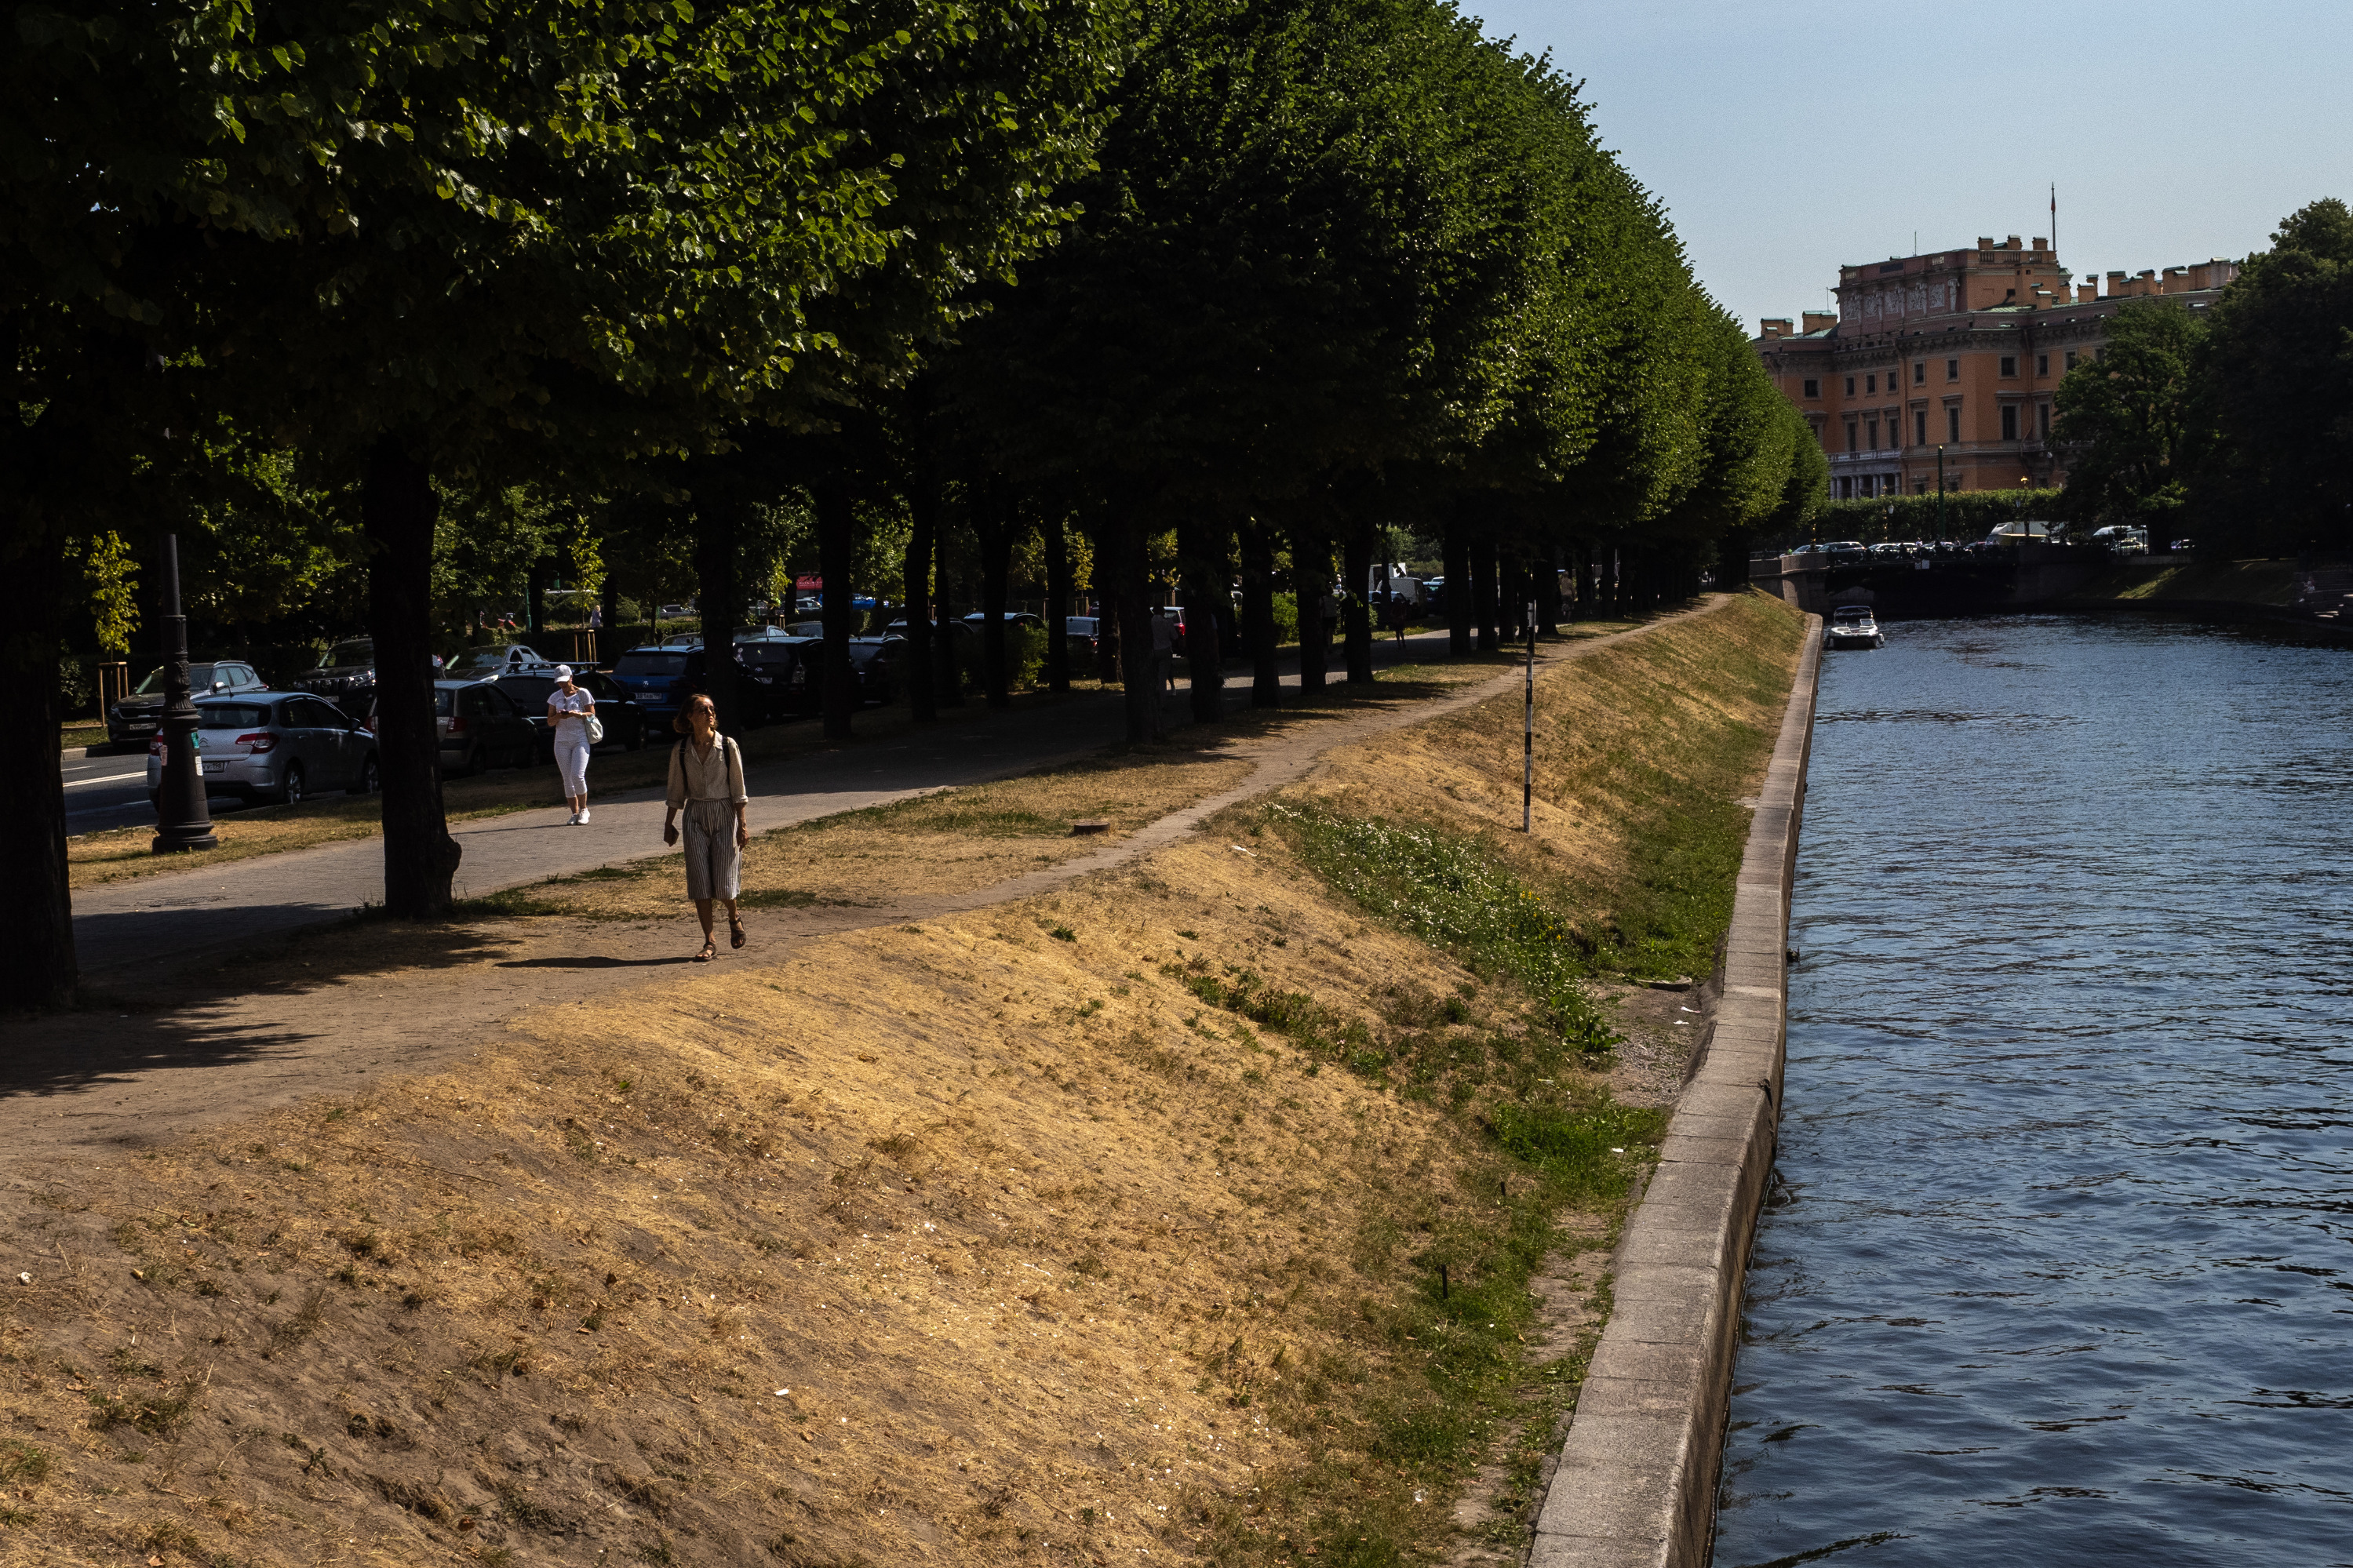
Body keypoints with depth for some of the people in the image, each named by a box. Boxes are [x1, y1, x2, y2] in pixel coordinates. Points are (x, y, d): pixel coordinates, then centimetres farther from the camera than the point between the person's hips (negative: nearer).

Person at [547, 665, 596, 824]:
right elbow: (550, 722, 10)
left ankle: (583, 810, 1)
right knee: (567, 779, 1)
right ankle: (575, 814, 6)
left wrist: (577, 714, -17)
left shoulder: (582, 694, 1)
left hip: (580, 740, -3)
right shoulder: (555, 697, 10)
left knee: (578, 776, -16)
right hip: (562, 742, 4)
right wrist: (559, 716, -12)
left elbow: (592, 715, 1)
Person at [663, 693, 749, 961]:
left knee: (723, 883, -5)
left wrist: (742, 824, -5)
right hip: (695, 817, 2)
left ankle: (734, 919, 28)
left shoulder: (727, 746, -4)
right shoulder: (680, 751, 1)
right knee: (700, 882, -3)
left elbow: (738, 788, -1)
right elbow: (676, 792, 10)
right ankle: (709, 943, 4)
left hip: (724, 814, -2)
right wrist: (669, 824, 10)